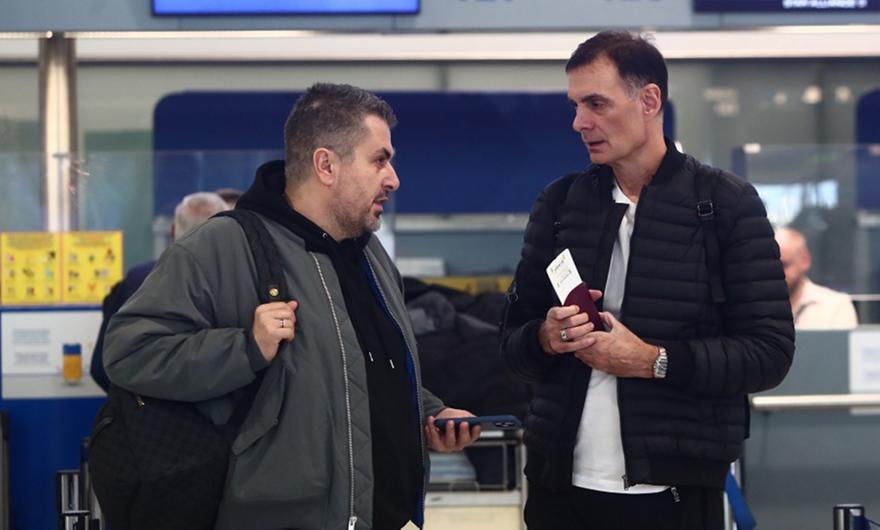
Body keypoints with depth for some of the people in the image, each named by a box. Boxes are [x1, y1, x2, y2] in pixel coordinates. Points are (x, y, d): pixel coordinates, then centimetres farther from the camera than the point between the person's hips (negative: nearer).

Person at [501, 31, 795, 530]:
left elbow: (770, 351, -7)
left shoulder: (728, 204, -3)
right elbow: (514, 340, 12)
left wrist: (655, 361, -17)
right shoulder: (558, 203, 8)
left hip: (678, 490, -3)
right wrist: (547, 337, -10)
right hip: (561, 486, 3)